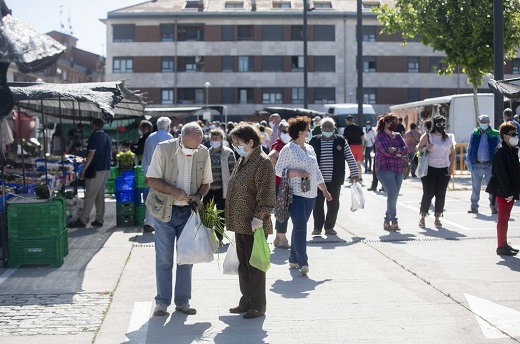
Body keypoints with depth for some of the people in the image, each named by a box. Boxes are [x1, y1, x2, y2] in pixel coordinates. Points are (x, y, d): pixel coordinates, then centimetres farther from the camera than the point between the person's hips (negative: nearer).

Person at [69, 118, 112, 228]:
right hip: (106, 169, 8)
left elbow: (91, 154, -18)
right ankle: (99, 220, 12)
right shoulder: (107, 138, 14)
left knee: (90, 196, -7)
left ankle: (83, 221, -6)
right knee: (100, 195, 11)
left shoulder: (94, 136, -12)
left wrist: (83, 170, -16)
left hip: (96, 170, -8)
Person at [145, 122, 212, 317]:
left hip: (188, 212, 3)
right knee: (164, 259, 0)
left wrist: (199, 196, -11)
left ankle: (182, 301, 18)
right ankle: (162, 302, 10)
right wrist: (174, 191, -23)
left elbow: (206, 182, 9)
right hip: (164, 211, -3)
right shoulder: (163, 149, -11)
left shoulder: (203, 153, -2)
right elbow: (152, 180, -10)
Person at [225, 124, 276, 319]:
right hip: (240, 223, 9)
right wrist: (231, 218, 21)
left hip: (253, 225, -9)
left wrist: (259, 217, -24)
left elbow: (266, 195, -19)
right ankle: (246, 301, 25)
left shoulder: (263, 163, -14)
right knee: (243, 264, 15)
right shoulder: (243, 161, 14)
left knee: (254, 265, -1)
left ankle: (258, 306, 8)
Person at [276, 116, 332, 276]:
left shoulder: (309, 149, 17)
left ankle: (293, 260, 18)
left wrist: (324, 190, 19)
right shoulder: (288, 149, -5)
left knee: (300, 227, 10)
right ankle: (302, 262, -12)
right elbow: (279, 170, -7)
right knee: (300, 226, -12)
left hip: (310, 194, 7)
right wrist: (297, 173, -17)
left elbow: (316, 172, 22)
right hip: (295, 193, -7)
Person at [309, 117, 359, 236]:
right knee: (317, 204, -2)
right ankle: (317, 227, 7)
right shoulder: (314, 141, 3)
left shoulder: (341, 141, 3)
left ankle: (329, 227, 17)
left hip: (335, 180, 1)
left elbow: (350, 158, 5)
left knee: (333, 204, 6)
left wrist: (354, 173, 1)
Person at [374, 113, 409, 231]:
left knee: (393, 197, 6)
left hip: (398, 170, 6)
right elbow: (386, 151, -14)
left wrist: (396, 149, -14)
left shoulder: (397, 136, 17)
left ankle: (387, 222, 14)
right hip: (385, 169, -6)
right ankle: (394, 221, -15)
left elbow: (406, 149, 4)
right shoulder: (380, 136, -1)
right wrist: (399, 154, -1)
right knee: (392, 194, -18)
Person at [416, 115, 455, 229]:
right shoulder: (427, 136, 2)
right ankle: (422, 218, 5)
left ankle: (437, 219, 9)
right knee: (428, 193, -5)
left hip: (444, 169, 3)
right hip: (429, 169, -3)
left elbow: (452, 153, 17)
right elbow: (418, 148, 3)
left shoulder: (447, 138, 12)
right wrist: (426, 149, -18)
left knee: (441, 195, 1)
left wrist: (451, 166, 3)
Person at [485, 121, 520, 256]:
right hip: (502, 190, -8)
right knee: (503, 218, -2)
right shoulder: (501, 151, -16)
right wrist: (508, 192, -20)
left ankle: (504, 244, 23)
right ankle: (501, 246, 4)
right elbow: (501, 173, -19)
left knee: (505, 217, 14)